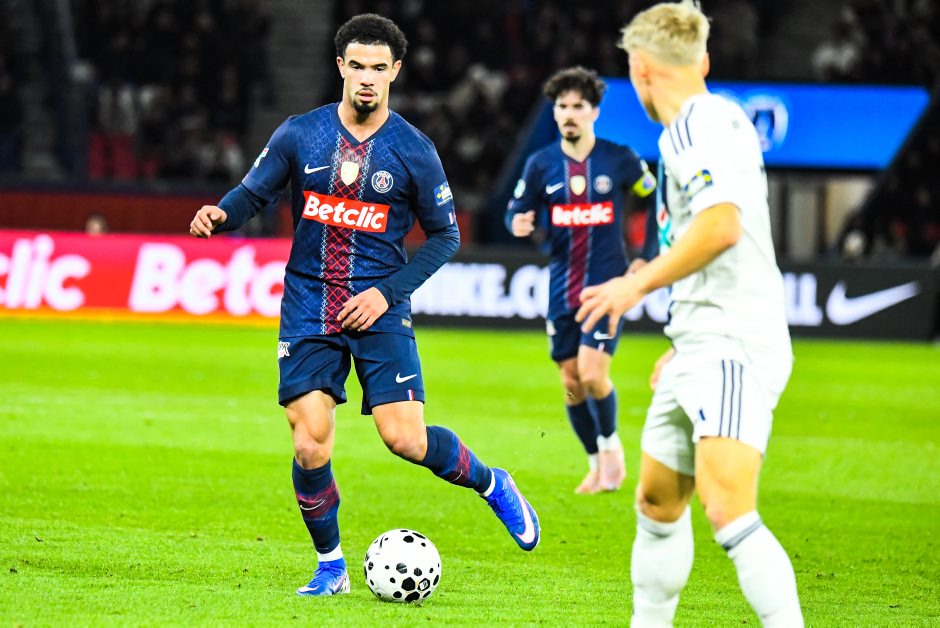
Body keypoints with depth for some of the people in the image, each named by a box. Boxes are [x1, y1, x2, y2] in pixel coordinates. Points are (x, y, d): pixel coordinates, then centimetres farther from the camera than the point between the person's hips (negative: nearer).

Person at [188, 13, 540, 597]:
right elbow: (253, 194, 9)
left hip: (379, 310, -1)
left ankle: (491, 483, 18)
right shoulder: (300, 135, 1)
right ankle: (330, 566, 11)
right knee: (310, 446, -9)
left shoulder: (414, 150, -3)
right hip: (308, 312, 2)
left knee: (406, 439, -12)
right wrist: (220, 215, -15)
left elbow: (445, 235, 3)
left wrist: (388, 291, -9)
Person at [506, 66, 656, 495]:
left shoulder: (619, 160, -4)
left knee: (592, 374, -15)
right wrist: (518, 224, -16)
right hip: (562, 287, 3)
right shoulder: (541, 164, 1)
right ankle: (597, 465, 22)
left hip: (607, 283, -3)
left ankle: (610, 442, 12)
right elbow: (517, 210, 8)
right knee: (570, 382, 6)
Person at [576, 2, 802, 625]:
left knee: (728, 509, -23)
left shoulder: (700, 124, -12)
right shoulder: (716, 121, 19)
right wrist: (683, 344, 30)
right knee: (658, 502, 19)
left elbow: (721, 224, -26)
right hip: (701, 350, 11)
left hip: (734, 350, -11)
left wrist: (638, 283, -15)